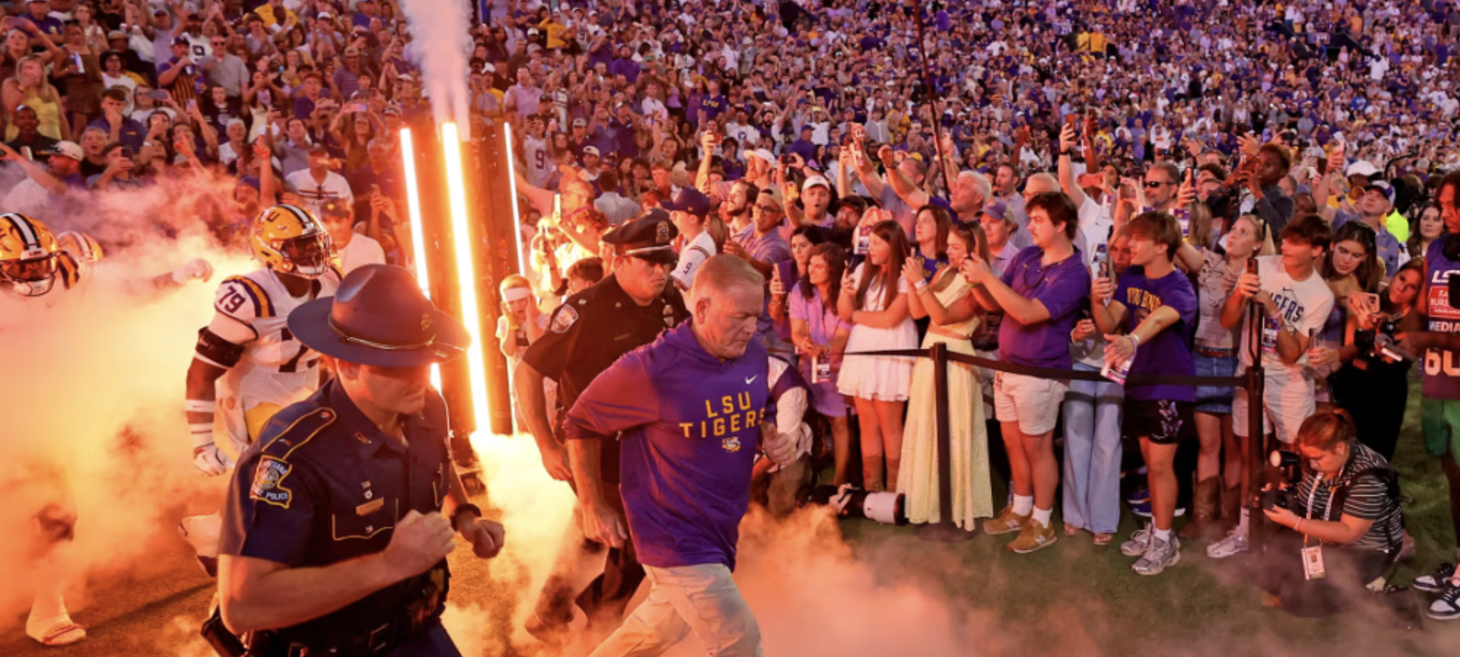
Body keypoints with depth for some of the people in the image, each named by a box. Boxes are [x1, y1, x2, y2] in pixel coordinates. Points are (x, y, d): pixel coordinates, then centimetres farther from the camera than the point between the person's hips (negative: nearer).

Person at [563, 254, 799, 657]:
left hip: (723, 527, 7)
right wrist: (594, 508, -7)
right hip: (676, 533, -7)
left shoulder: (754, 354, -5)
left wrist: (771, 439, -8)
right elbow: (579, 424, -9)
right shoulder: (650, 368, -24)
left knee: (665, 624, 26)